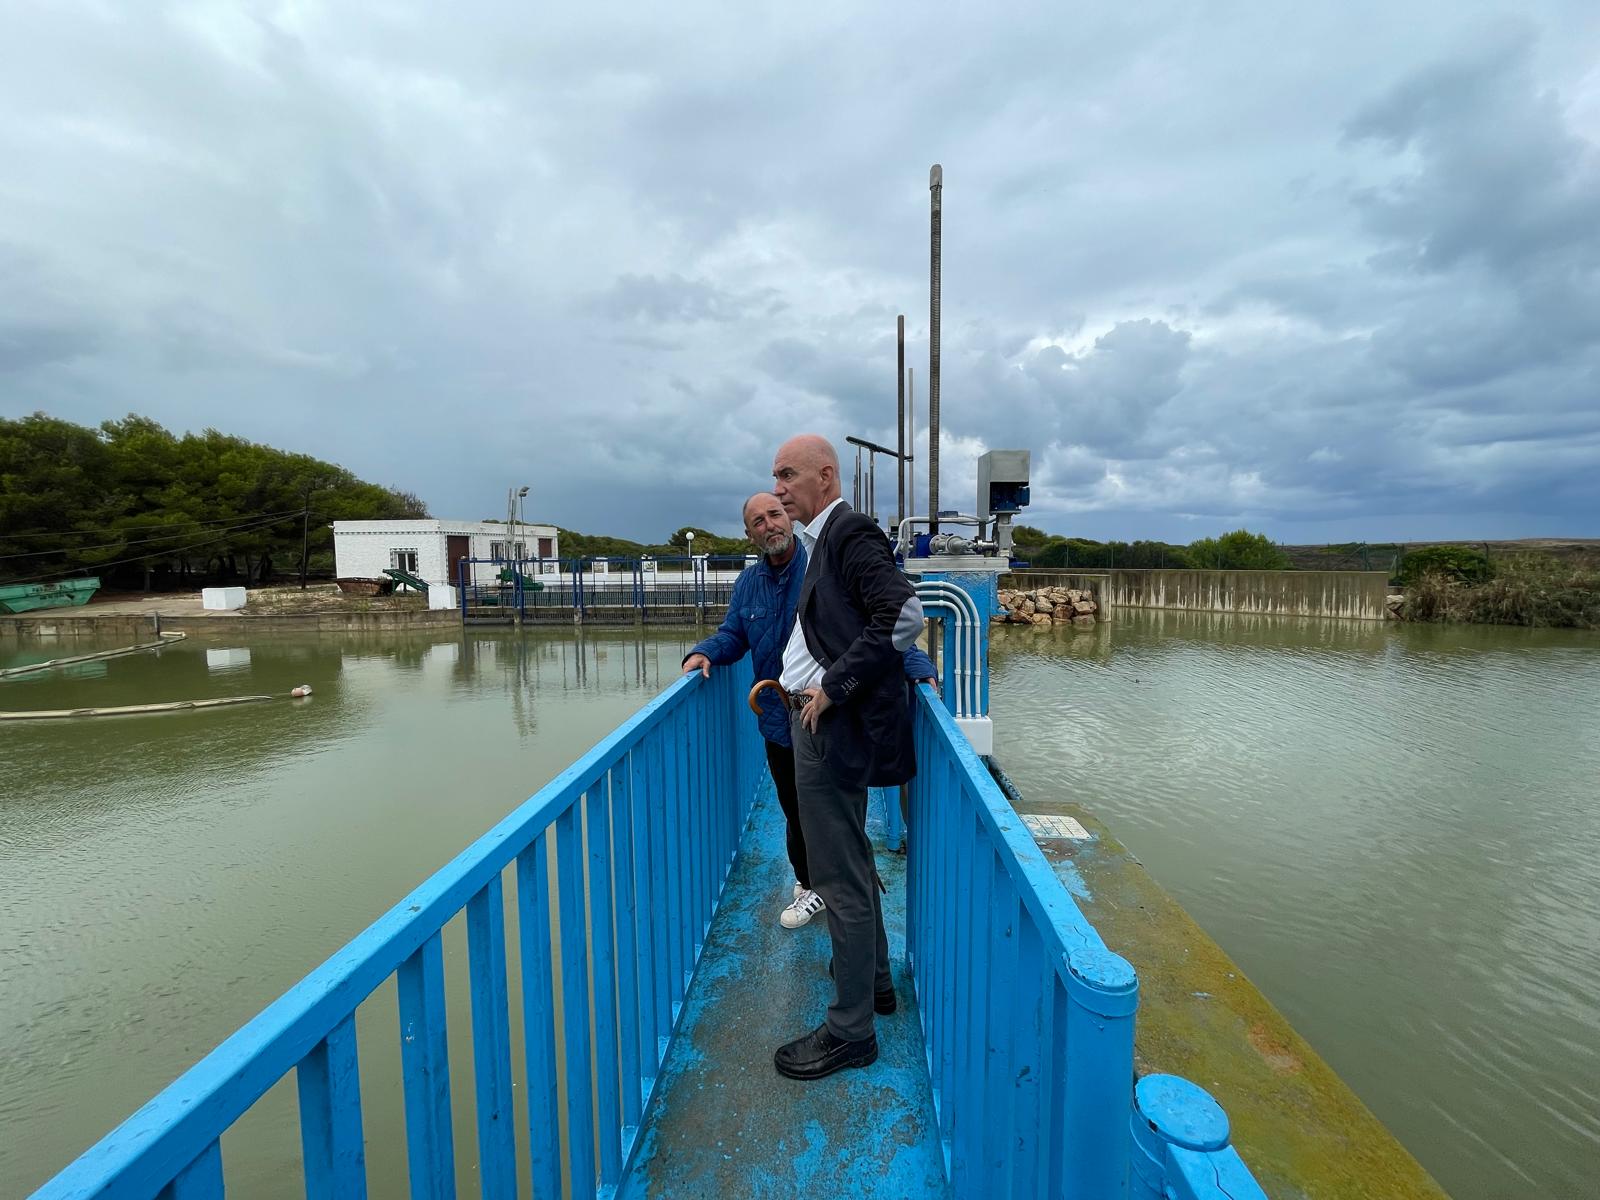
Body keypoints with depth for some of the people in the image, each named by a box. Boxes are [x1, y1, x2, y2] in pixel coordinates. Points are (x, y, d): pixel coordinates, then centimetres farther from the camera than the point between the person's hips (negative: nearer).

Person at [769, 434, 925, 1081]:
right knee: (852, 860, 23)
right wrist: (799, 680, 13)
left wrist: (834, 686, -23)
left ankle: (850, 1029, 19)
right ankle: (874, 978, 42)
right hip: (826, 721, 11)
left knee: (840, 877, 2)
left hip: (834, 727, -11)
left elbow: (905, 614, -27)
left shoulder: (851, 533, -15)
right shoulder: (826, 539, 14)